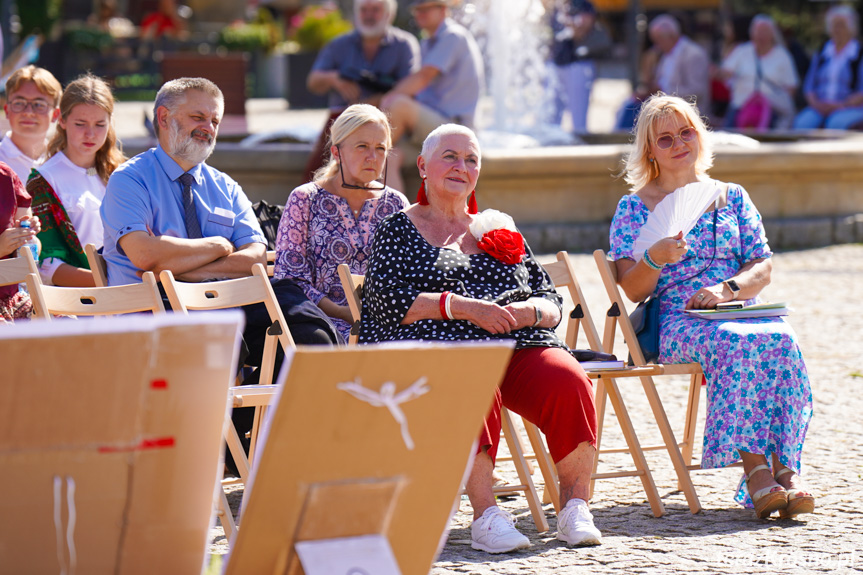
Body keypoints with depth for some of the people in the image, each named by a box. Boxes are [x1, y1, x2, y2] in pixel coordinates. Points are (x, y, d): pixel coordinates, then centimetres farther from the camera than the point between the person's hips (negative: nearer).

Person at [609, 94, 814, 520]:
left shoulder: (732, 197, 19)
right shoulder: (634, 208, 11)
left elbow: (762, 268, 11)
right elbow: (633, 289, 2)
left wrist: (727, 289, -10)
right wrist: (655, 259, -20)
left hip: (741, 311, 3)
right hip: (676, 321, -3)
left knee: (782, 340, -32)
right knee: (735, 343, -37)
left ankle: (786, 468, -38)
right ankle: (755, 468, -43)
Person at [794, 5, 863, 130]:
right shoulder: (820, 54, 16)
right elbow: (809, 86, 14)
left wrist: (839, 106, -16)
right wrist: (816, 103, -7)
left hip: (851, 109, -3)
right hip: (819, 108, 4)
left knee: (836, 124, -37)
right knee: (803, 122, -29)